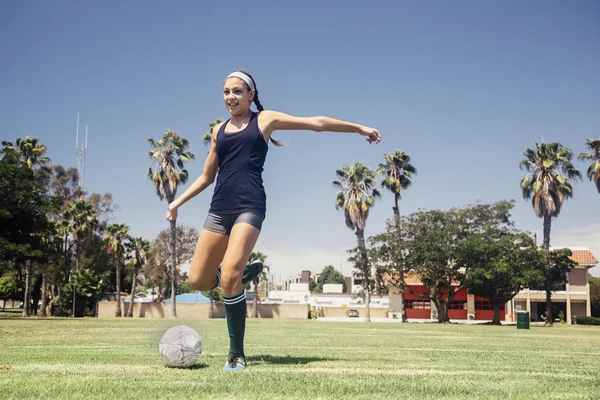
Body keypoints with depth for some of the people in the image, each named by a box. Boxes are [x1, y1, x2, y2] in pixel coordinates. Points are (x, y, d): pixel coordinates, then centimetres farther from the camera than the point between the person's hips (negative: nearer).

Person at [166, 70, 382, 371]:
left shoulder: (265, 119, 9)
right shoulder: (219, 130, 20)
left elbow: (317, 123, 10)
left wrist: (359, 127, 10)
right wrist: (178, 201, 21)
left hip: (249, 207, -5)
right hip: (219, 208, 5)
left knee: (229, 279, -20)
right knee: (198, 280, 0)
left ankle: (237, 354, -5)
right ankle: (247, 271, 29)